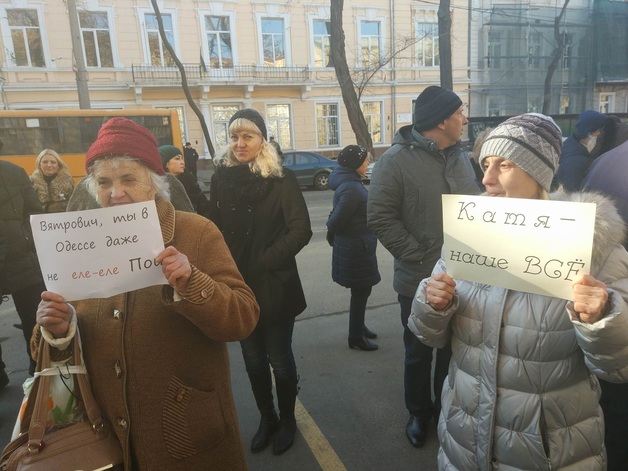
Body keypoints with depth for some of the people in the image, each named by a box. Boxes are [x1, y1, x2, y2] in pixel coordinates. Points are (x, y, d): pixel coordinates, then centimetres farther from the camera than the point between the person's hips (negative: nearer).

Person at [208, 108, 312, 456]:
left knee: (279, 358, 12)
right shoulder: (221, 178, 2)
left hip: (273, 286, -3)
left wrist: (267, 262, -15)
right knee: (253, 359, 17)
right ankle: (266, 418, 39)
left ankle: (287, 421, 35)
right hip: (237, 286, 4)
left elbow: (301, 230, -13)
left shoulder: (281, 179, -9)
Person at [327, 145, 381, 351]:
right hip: (355, 248, -10)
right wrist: (332, 228, -4)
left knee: (361, 290, 22)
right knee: (360, 291, 5)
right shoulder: (351, 189, -26)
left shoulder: (351, 182, 6)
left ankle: (359, 326, 40)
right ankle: (355, 337, 21)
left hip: (357, 246, 10)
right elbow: (336, 222, -23)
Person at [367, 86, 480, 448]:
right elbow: (380, 216, -16)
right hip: (420, 280, -5)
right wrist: (417, 255, -18)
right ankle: (419, 413, 38)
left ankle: (447, 409, 43)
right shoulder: (396, 160, -13)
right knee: (419, 353, 14)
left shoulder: (460, 157, 7)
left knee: (454, 351, 20)